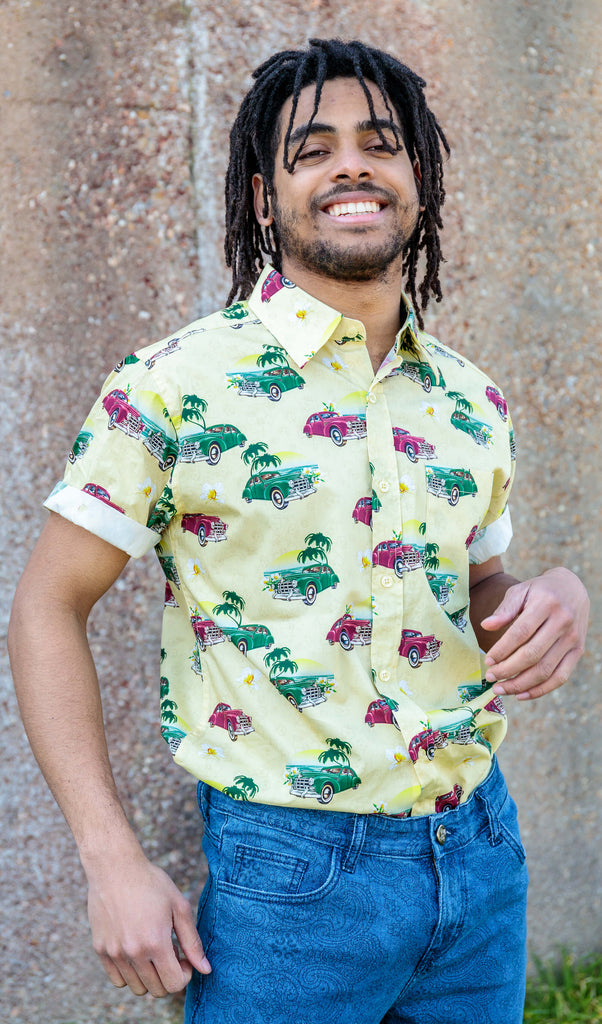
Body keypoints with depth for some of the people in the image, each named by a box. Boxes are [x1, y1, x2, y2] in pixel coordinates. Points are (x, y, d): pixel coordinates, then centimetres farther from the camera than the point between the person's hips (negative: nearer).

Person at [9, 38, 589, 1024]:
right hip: (291, 875, -5)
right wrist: (115, 863, -13)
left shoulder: (473, 402, 6)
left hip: (483, 859, 6)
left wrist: (553, 600, -6)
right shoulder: (176, 386, -10)